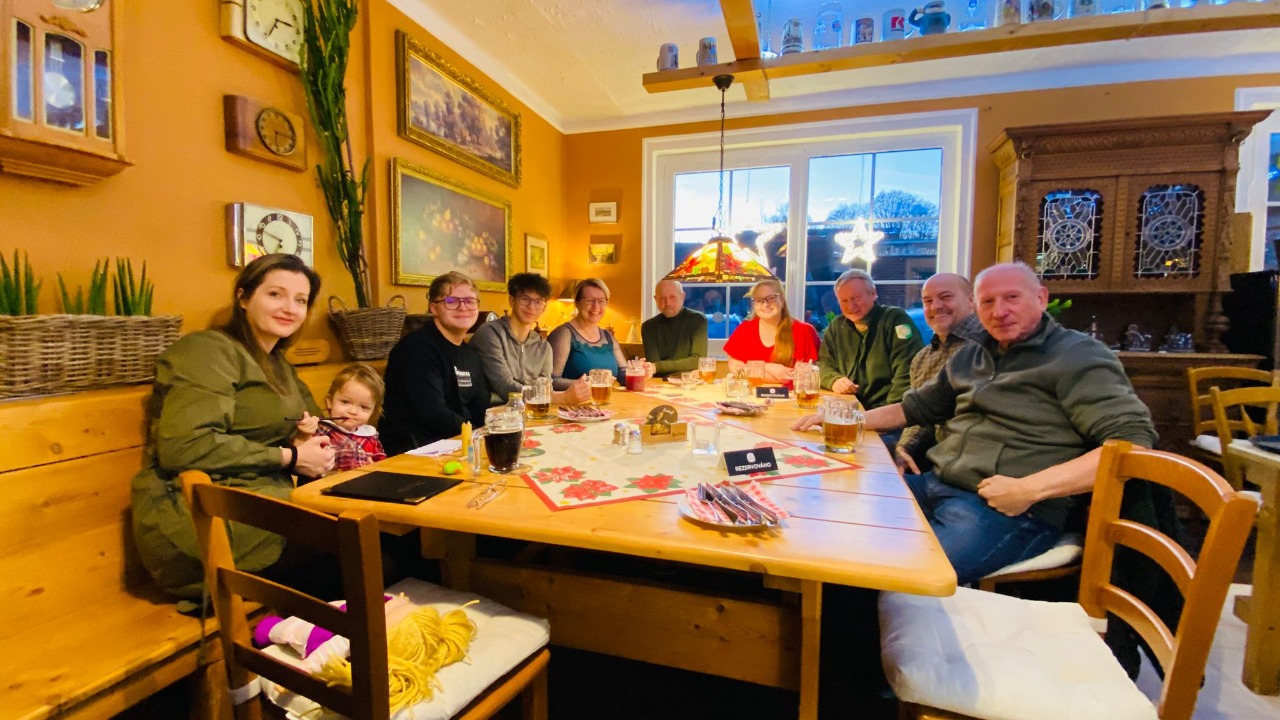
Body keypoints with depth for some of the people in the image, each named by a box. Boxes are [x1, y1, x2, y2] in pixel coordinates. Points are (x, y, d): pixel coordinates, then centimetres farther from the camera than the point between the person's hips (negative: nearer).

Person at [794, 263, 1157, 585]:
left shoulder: (1078, 356, -2)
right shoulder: (971, 354, 18)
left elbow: (1134, 440, -12)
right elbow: (917, 407, 26)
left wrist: (1030, 488, -22)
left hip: (1010, 509, -7)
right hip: (934, 486, 7)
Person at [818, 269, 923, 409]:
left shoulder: (896, 319, -5)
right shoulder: (837, 326, 12)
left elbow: (907, 372, -14)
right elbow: (824, 363, 14)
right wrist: (834, 380, -7)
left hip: (885, 410, -5)